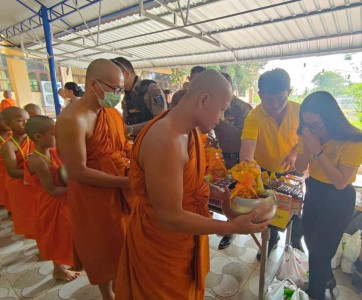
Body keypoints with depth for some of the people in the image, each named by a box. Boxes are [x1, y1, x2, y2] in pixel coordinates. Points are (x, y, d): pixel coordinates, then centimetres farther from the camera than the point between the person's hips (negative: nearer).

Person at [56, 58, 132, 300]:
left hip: (123, 190, 7)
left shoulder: (113, 112, 2)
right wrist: (126, 181, -24)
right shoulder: (72, 119, -22)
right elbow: (78, 171, -23)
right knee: (104, 249, 16)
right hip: (94, 197, -7)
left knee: (125, 243, 23)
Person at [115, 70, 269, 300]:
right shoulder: (166, 142, -33)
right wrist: (233, 227, -24)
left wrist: (219, 193, -4)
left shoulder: (190, 130, -3)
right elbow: (170, 218, -29)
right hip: (162, 245, -7)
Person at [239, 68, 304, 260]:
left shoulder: (298, 110, -17)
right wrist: (247, 163, -62)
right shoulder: (254, 118, -28)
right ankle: (272, 239, 47)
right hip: (265, 171, -1)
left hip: (292, 171, 2)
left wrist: (294, 154, -19)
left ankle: (296, 240, 47)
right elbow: (247, 145, -42)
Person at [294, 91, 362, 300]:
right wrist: (306, 146, -23)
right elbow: (300, 168, -6)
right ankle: (327, 279, 51)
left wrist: (318, 151, -33)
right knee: (311, 242, 21)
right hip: (313, 192, 6)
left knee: (320, 251, 8)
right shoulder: (311, 134, -6)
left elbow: (340, 182, -26)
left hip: (338, 200, -6)